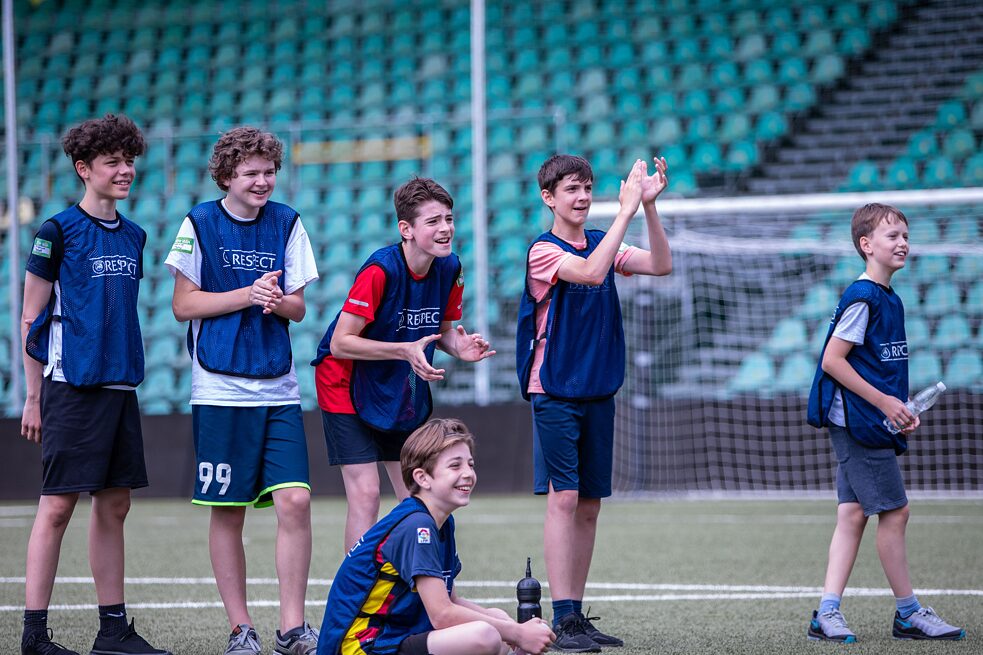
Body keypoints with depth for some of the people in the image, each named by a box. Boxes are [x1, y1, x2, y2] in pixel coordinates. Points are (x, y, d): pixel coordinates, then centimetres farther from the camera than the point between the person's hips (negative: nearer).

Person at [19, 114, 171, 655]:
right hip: (71, 383, -7)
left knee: (114, 504, 8)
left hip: (119, 386, 7)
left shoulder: (132, 236, 14)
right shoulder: (58, 231, -4)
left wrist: (129, 377, 16)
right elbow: (31, 318, -3)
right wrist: (34, 396, -5)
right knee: (57, 504, -6)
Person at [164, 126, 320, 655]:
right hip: (219, 388, -2)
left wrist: (278, 301, -12)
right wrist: (247, 295, -12)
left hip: (278, 389, 2)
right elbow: (183, 304, -1)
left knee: (295, 500, -10)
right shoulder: (200, 224, 0)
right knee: (227, 512, 1)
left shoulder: (287, 224, 8)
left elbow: (298, 307, 10)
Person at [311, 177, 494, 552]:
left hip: (403, 393, 7)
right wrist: (406, 350, -32)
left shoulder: (449, 268, -6)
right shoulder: (380, 270, -26)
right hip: (347, 387, -7)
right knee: (365, 494, -13)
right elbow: (340, 343, -25)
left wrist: (458, 346, -14)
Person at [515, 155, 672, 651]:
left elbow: (661, 265, -2)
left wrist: (649, 205, -13)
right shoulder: (543, 251, -9)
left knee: (589, 504, 7)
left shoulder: (601, 243, 10)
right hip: (554, 392, -6)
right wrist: (627, 209, -28)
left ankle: (577, 615, 13)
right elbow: (590, 272, -27)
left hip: (599, 394, 6)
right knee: (563, 498, -11)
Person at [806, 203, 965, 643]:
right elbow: (832, 360, -18)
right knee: (894, 512, -4)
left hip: (873, 424, 9)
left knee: (853, 514, 6)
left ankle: (827, 613, 4)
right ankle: (909, 614, 5)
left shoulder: (889, 300, 15)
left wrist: (900, 410, 10)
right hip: (858, 422, -9)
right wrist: (883, 401, -17)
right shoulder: (863, 297, -14)